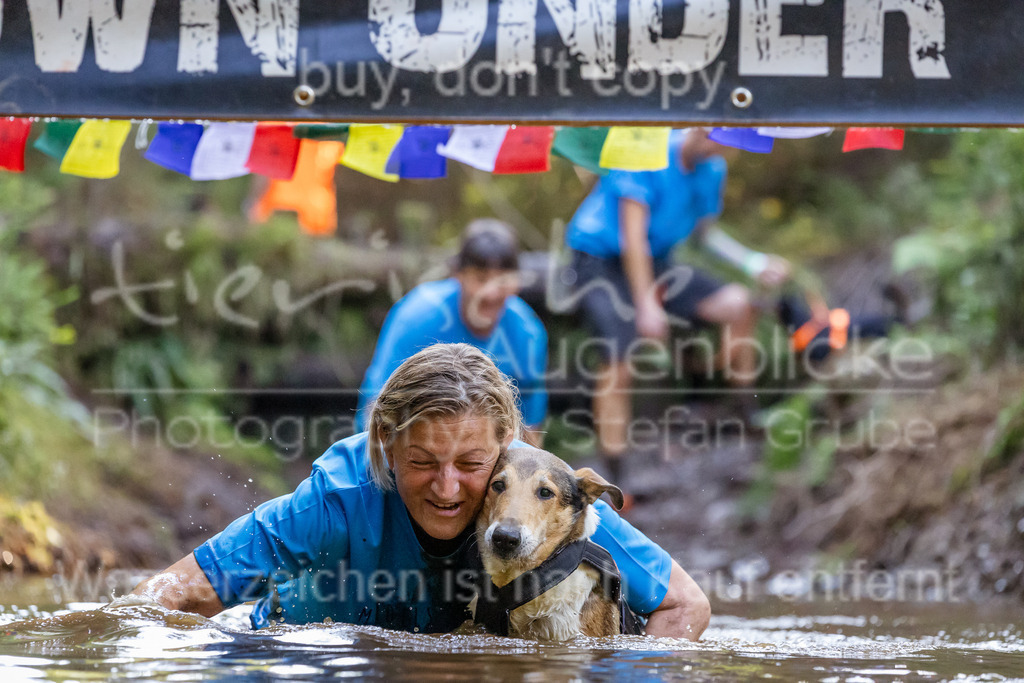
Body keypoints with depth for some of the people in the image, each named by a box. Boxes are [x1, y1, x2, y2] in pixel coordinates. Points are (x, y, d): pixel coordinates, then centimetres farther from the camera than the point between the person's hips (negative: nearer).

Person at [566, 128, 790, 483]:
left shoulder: (712, 168, -1)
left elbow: (705, 232, 14)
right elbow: (633, 236, -24)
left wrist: (755, 263, -1)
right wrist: (646, 305, -27)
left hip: (653, 264, 6)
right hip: (600, 262, -6)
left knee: (738, 304, -12)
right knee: (618, 368, -20)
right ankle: (615, 478, -14)